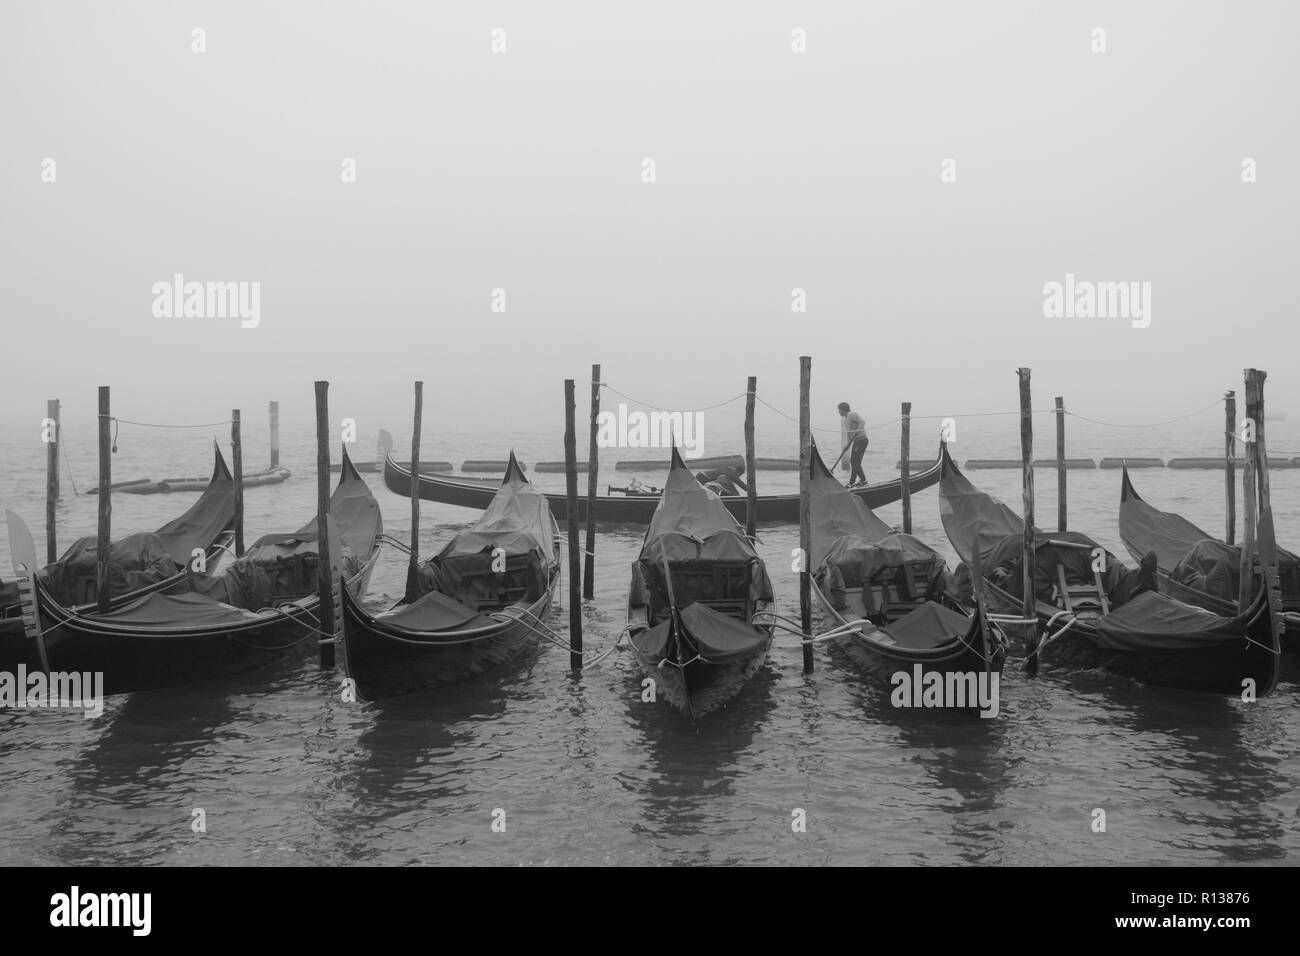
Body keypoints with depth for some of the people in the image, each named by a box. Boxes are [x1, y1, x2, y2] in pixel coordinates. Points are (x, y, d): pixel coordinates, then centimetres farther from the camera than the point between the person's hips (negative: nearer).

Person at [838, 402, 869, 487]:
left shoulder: (852, 415, -14)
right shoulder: (846, 419, 14)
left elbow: (863, 423, -27)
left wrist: (855, 433, -31)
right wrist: (848, 444, 13)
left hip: (862, 440, -10)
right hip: (856, 441, 10)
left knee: (856, 462, -7)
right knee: (852, 461, 12)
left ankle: (852, 483, -3)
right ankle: (863, 480, 22)